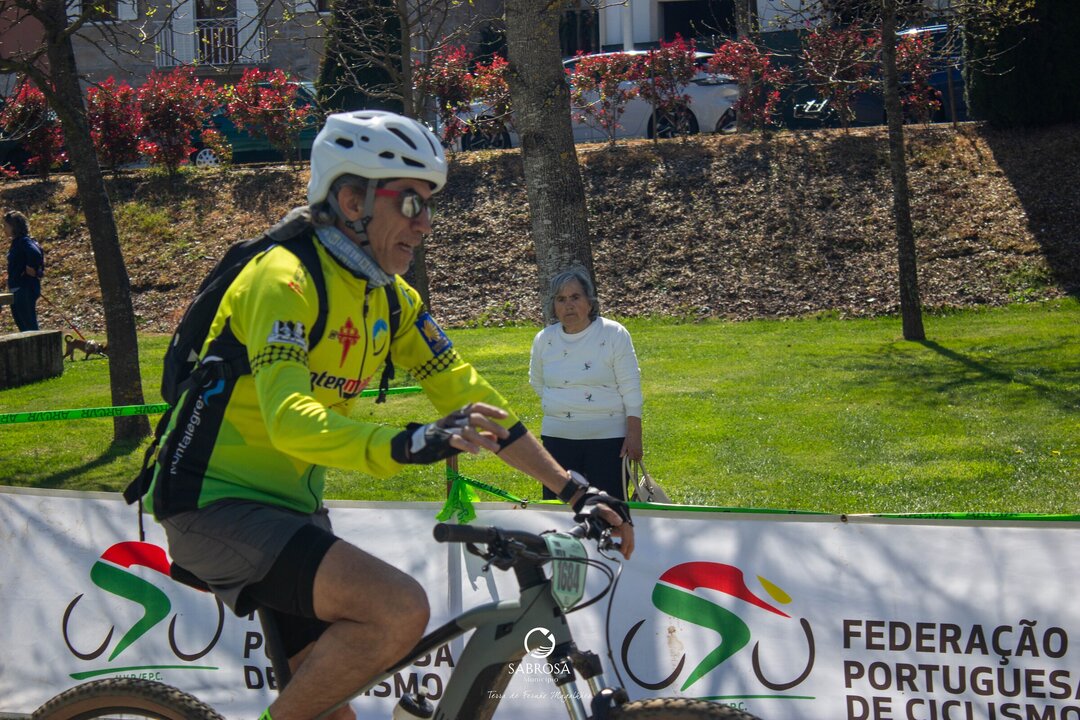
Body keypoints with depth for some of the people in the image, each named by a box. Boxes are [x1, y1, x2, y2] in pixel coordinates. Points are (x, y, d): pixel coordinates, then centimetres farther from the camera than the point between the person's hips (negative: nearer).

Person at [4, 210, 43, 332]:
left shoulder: (24, 241, -15)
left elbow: (36, 254, -34)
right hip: (17, 289, 10)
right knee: (21, 324, 14)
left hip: (26, 289, -10)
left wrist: (30, 271, -22)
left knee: (29, 324, -8)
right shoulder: (16, 242, 14)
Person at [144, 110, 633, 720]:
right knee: (400, 610, -26)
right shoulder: (284, 278, -19)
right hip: (218, 505, -9)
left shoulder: (391, 298, 7)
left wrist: (573, 487, -1)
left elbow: (464, 392, 7)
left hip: (289, 503, 9)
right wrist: (407, 445, -48)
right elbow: (288, 417, -33)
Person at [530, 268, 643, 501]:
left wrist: (634, 435, -11)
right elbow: (537, 383, 22)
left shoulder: (614, 334, -5)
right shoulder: (543, 339, 5)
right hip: (557, 438, 4)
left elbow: (630, 388, -6)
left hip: (607, 438, -3)